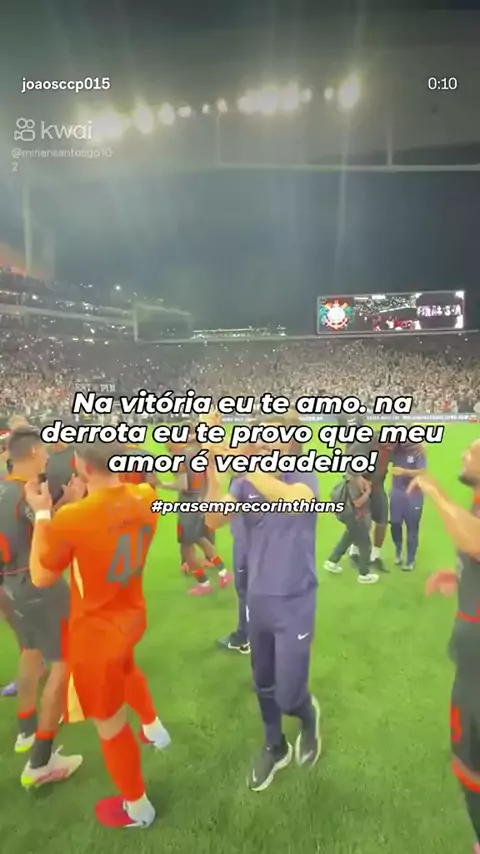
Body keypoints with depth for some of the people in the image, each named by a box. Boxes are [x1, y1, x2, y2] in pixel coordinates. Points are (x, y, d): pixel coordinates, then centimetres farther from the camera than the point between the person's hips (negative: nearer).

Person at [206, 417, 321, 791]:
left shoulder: (304, 477, -16)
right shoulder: (245, 483, -5)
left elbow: (293, 499, -41)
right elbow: (214, 521, -17)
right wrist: (214, 472, -33)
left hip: (295, 603, -4)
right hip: (258, 599, 4)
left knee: (288, 697, 1)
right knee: (263, 684, 21)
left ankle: (309, 712, 38)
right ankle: (274, 747, 47)